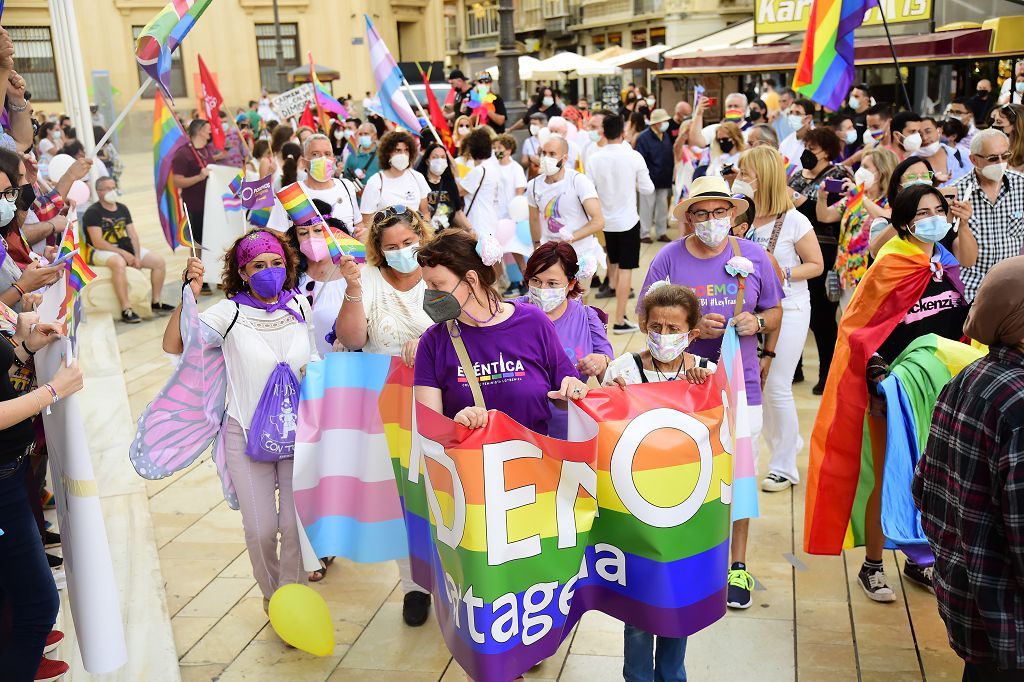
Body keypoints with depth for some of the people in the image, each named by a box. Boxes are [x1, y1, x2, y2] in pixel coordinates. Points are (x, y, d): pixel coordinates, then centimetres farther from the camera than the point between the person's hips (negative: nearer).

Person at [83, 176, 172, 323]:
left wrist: (137, 256, -8)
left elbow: (133, 235, 9)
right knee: (119, 263, -41)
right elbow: (97, 242, -17)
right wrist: (123, 253, -22)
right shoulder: (93, 212, -8)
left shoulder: (122, 209, 13)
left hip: (125, 249, 7)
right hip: (101, 251, -7)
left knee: (159, 261, -6)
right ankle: (126, 309, -37)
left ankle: (156, 302, 4)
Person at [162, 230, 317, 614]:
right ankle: (271, 593, 30)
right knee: (260, 528, 1)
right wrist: (190, 294, -25)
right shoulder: (230, 312, -8)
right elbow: (173, 345, -17)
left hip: (297, 430, 2)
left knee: (296, 523, 0)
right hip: (247, 434, -2)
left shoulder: (299, 305, 1)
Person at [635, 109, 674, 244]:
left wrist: (670, 174, 9)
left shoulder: (666, 136, 7)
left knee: (663, 206, 13)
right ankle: (645, 234, 12)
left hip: (664, 179, 6)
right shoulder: (643, 138, -14)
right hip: (650, 179, -6)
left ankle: (661, 232, 23)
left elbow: (671, 156, 14)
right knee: (647, 207, 2)